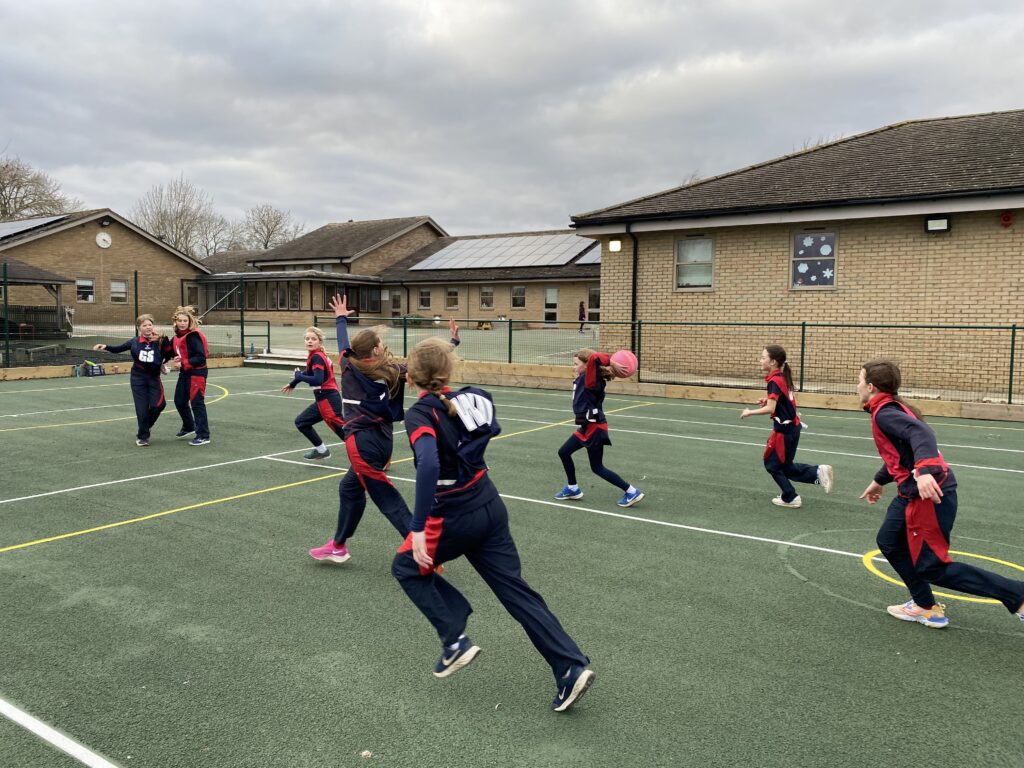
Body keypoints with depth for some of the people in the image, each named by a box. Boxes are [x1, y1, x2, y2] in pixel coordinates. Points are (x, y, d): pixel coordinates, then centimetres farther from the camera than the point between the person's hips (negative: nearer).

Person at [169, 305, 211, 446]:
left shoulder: (193, 336, -18)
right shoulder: (178, 335, 9)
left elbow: (201, 357, -22)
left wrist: (183, 364, -22)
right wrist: (176, 361, -2)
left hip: (197, 373, -9)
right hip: (184, 373, 9)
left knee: (197, 403, -6)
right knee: (179, 401, 18)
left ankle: (203, 436, 0)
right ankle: (188, 427, 39)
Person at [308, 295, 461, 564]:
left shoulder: (350, 368, -2)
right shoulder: (394, 369, 1)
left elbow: (343, 344, 18)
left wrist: (341, 318, 37)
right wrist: (453, 342, 11)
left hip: (361, 440, -5)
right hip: (383, 438, 5)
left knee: (388, 501, -5)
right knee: (350, 488, 23)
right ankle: (338, 546, 35)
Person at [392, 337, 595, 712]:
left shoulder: (420, 414, -17)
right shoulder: (469, 399, 1)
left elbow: (428, 464, -34)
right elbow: (491, 428, 20)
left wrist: (418, 528, -33)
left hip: (454, 517, -6)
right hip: (490, 505, 6)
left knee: (407, 567, 21)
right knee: (515, 589, 12)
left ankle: (455, 642, 10)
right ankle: (572, 668, 6)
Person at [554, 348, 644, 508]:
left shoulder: (590, 380, -19)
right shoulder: (582, 380, 7)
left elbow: (594, 358, -35)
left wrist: (611, 363, -22)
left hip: (594, 428, -10)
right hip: (587, 427, 10)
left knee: (597, 468, -1)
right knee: (564, 452, 16)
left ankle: (632, 492, 6)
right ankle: (572, 489, 30)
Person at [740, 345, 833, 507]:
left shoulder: (774, 381, -20)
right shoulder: (783, 377, 8)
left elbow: (770, 409, -27)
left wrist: (749, 412, -15)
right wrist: (769, 400, 9)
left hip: (784, 429, -9)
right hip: (792, 426, 9)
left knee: (772, 463, 8)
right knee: (785, 466, 16)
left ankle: (790, 498, 17)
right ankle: (818, 471, 8)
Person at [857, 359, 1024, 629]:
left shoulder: (884, 413, -16)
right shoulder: (890, 409, 14)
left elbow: (921, 434, -35)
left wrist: (924, 471, -50)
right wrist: (879, 481, 40)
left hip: (928, 495, -10)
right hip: (913, 494, 10)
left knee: (932, 567, -1)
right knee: (889, 543, 20)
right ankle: (925, 606, 28)